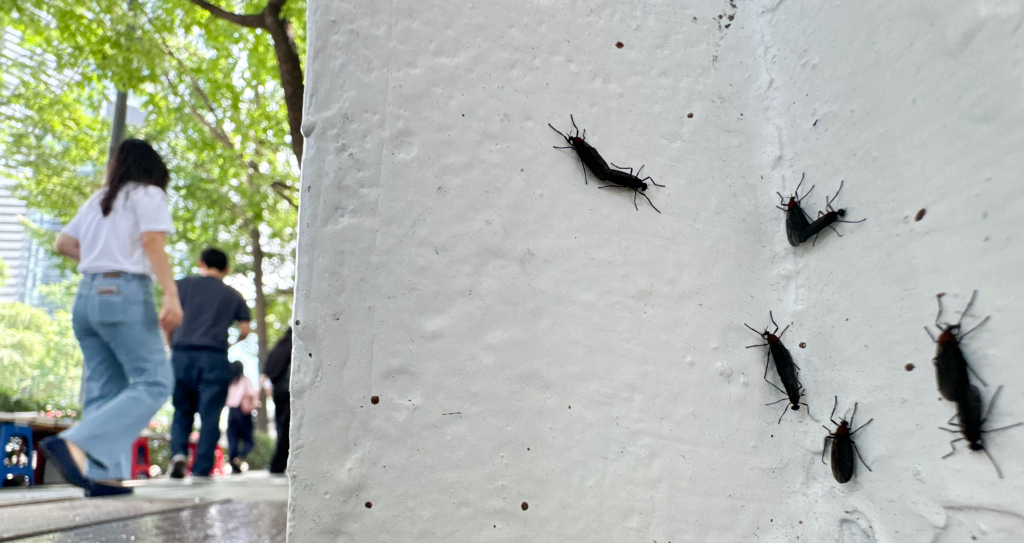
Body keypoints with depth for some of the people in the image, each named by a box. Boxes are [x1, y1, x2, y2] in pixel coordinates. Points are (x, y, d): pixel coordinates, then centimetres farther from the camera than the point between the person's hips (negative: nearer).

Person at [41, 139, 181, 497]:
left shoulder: (98, 199, 20)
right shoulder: (148, 194, 1)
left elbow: (64, 244, 22)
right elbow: (152, 244, -13)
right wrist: (171, 295, -21)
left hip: (88, 294, 8)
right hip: (125, 292, -8)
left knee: (104, 388, 7)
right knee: (154, 382, -9)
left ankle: (102, 473, 1)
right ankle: (75, 444, -24)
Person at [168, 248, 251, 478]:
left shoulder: (184, 284, 11)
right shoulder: (233, 295, 12)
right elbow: (245, 329, 8)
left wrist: (170, 345, 21)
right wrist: (232, 343, 28)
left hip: (182, 354, 1)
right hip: (214, 358, -1)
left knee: (182, 410, 16)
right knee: (210, 416, 1)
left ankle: (178, 453, -6)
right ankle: (200, 471, -2)